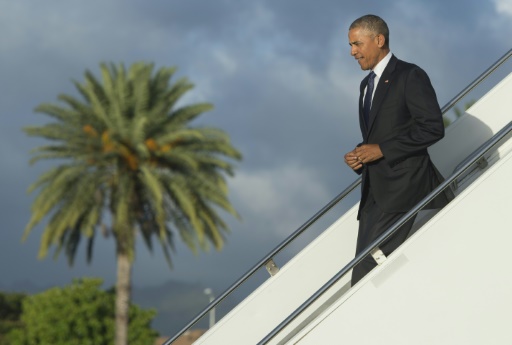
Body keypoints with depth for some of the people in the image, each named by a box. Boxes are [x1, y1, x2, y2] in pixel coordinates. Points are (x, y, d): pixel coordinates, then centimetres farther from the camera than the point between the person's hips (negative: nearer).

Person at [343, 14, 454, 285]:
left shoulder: (410, 76, -6)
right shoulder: (367, 84, 21)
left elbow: (433, 128, -14)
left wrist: (382, 150, -17)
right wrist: (358, 156, 5)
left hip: (402, 186, -8)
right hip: (374, 190, 8)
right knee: (365, 267, 0)